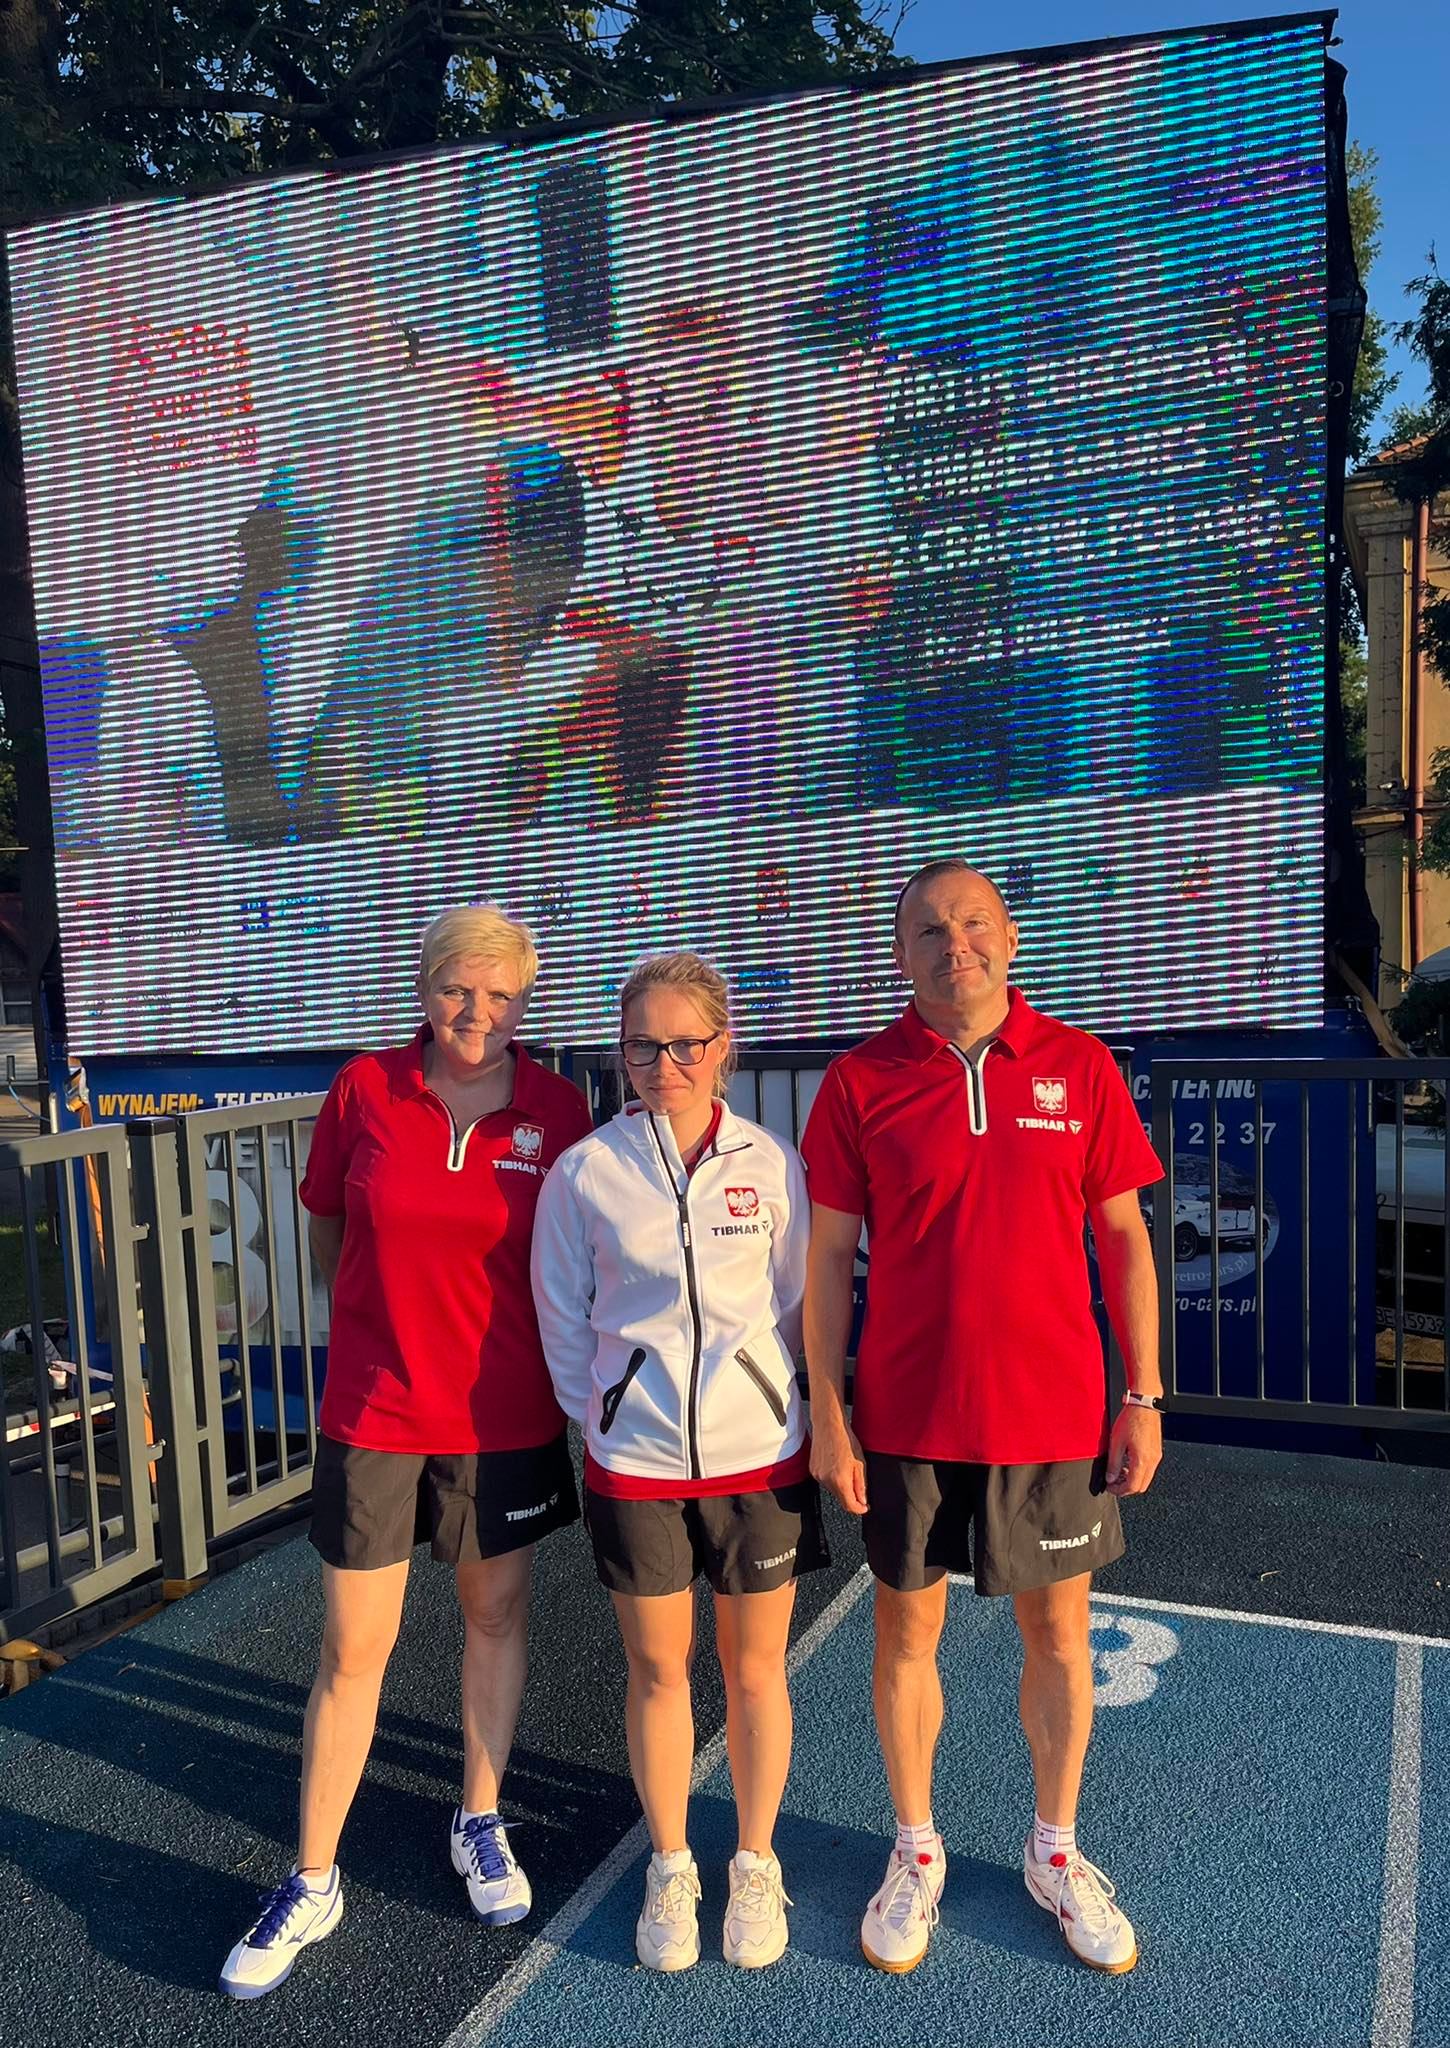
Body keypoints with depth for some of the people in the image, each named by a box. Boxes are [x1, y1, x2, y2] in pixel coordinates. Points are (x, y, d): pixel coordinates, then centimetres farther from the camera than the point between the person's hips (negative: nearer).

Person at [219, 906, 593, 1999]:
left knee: (497, 1613, 17)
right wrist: (394, 1318, 3)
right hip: (375, 1410, -1)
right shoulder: (365, 1088, -7)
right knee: (353, 1649, 8)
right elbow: (330, 1232, 6)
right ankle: (312, 1884, 27)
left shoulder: (557, 1108, -6)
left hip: (507, 1412, 1)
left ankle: (481, 1825, 40)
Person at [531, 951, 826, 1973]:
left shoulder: (771, 1162, -6)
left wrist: (745, 1391, 9)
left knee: (756, 1669, 13)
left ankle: (757, 1867, 35)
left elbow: (795, 1305, 5)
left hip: (759, 1453, 0)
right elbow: (563, 1319, 4)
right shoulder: (585, 1171, -7)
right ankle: (671, 1871, 36)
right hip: (636, 1462, 0)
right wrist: (607, 1415, 8)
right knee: (659, 1670, 14)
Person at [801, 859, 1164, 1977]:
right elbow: (828, 1258, -1)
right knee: (907, 1631, 13)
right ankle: (917, 1852, 36)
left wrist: (1144, 1397, 1)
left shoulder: (1080, 1067, -2)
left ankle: (1057, 1851, 38)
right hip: (908, 1415, 0)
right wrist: (827, 1414, -4)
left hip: (1052, 1411, 1)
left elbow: (1124, 1238, 3)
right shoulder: (860, 1081, -5)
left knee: (1059, 1633, 14)